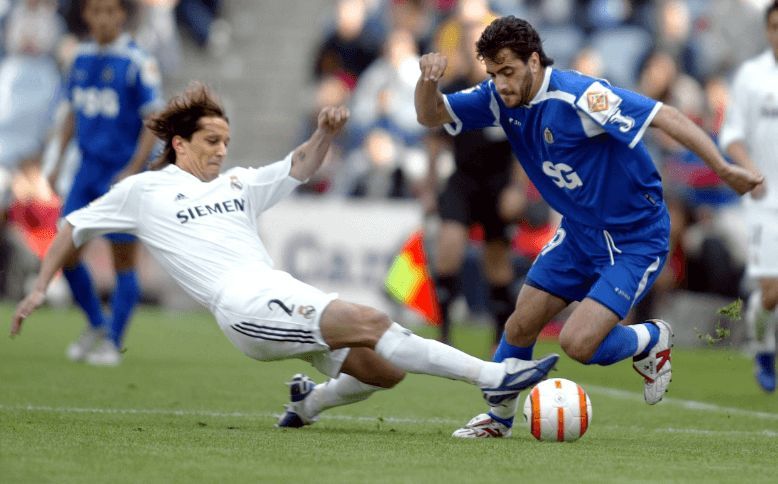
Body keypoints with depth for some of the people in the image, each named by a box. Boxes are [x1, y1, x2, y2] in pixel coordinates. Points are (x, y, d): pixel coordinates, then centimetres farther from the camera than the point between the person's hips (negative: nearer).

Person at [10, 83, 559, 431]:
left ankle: (308, 403, 21)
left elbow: (297, 169, 17)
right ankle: (490, 374, -33)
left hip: (287, 296, 7)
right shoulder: (143, 191, 12)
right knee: (371, 323, -26)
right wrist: (41, 287, 15)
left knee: (385, 368, -6)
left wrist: (325, 133, -3)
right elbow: (75, 228, 20)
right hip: (246, 306, -7)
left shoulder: (236, 184, 26)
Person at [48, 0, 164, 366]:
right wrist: (58, 162, 15)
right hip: (88, 168, 6)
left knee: (123, 259, -1)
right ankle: (96, 325, 20)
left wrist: (133, 170, -20)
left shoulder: (137, 62, -11)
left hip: (123, 172, -6)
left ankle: (113, 343, 8)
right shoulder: (82, 58, 8)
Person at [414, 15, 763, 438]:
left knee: (577, 344, -17)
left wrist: (724, 170, -35)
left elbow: (664, 116, -29)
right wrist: (428, 77, -23)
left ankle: (651, 339, 13)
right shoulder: (500, 98, -5)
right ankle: (499, 416, 28)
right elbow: (430, 116, 0)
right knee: (520, 327, 5)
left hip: (635, 239, -7)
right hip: (579, 231, 7)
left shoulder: (578, 96, -28)